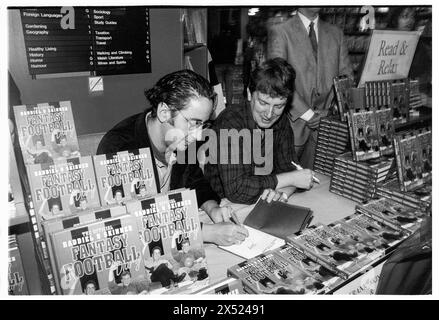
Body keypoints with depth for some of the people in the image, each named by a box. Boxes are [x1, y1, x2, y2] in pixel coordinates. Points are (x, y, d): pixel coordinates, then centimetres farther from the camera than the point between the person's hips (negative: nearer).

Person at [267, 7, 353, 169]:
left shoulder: (336, 33, 15)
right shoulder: (279, 32, 0)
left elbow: (346, 75, 12)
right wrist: (306, 113, -16)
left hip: (328, 121, 4)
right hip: (294, 120, -3)